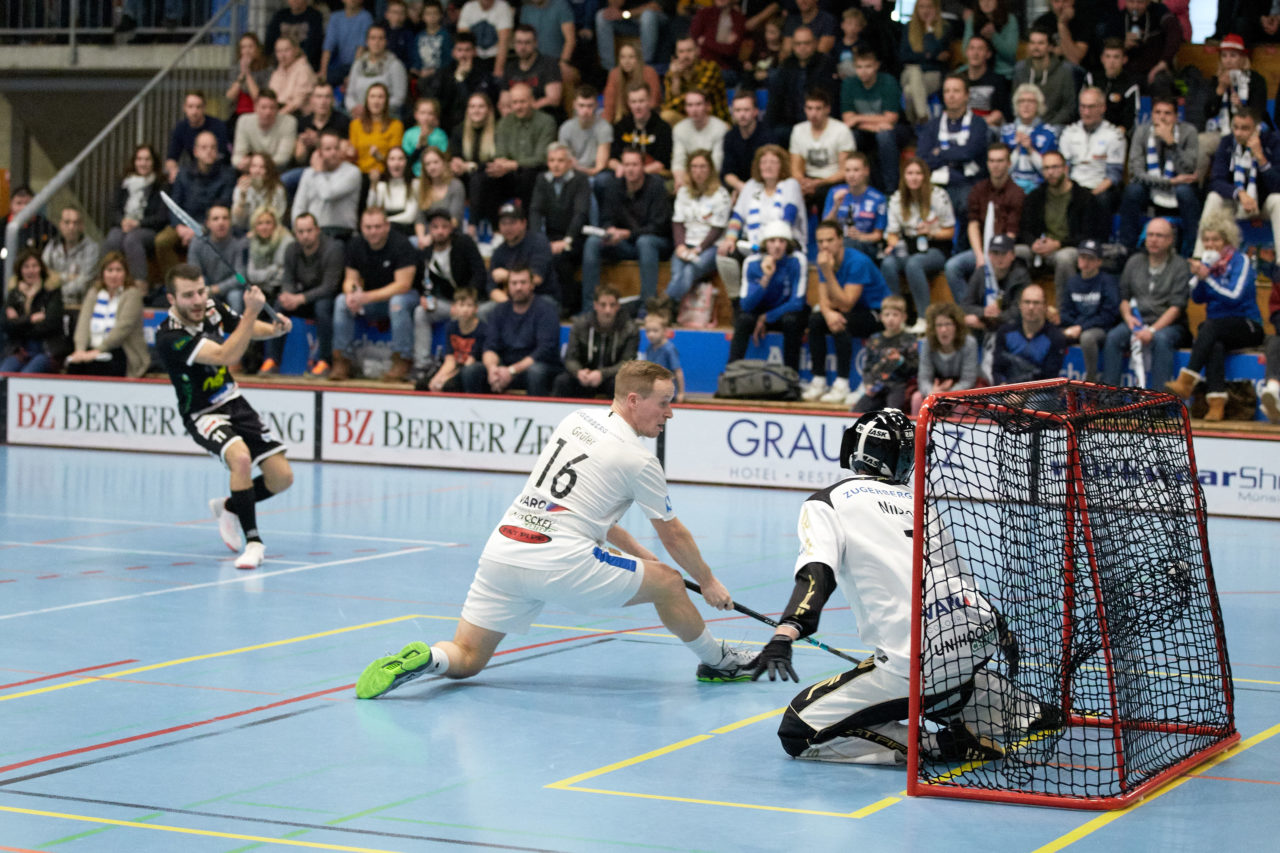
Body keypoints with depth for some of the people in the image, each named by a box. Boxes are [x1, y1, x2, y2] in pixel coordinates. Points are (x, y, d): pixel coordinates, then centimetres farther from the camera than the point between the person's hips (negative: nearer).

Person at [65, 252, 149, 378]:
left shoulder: (132, 293, 1)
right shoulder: (93, 293, 18)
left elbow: (123, 327, -12)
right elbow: (84, 322, 4)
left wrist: (98, 351, -21)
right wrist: (80, 350, -14)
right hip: (93, 350, 4)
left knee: (95, 364, -34)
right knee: (74, 364, -28)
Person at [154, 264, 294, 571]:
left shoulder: (212, 307, -5)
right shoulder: (169, 337, -26)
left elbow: (250, 329, 14)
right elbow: (226, 356, -34)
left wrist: (275, 329, -7)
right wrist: (251, 311, -36)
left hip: (234, 402, 7)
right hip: (203, 413, -7)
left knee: (282, 477, -2)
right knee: (241, 457, -35)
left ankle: (228, 507, 27)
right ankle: (253, 542, -21)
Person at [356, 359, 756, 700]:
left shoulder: (578, 419, 17)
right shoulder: (638, 459, -3)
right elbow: (673, 536, 9)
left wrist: (637, 551, 32)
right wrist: (708, 582, 25)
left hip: (502, 550, 6)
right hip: (559, 562, -6)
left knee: (465, 659, 11)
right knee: (667, 582, 12)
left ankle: (420, 659, -20)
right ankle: (717, 662, 29)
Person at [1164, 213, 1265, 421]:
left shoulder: (1241, 261, -4)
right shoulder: (1206, 261, 13)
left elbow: (1235, 296, -15)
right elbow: (1197, 298, 6)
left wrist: (1208, 278, -19)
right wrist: (1198, 277, -11)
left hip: (1248, 326, -4)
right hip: (1216, 333, 4)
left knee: (1211, 326, -34)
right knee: (1215, 346, -33)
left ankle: (1186, 381, -40)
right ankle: (1217, 403, -45)